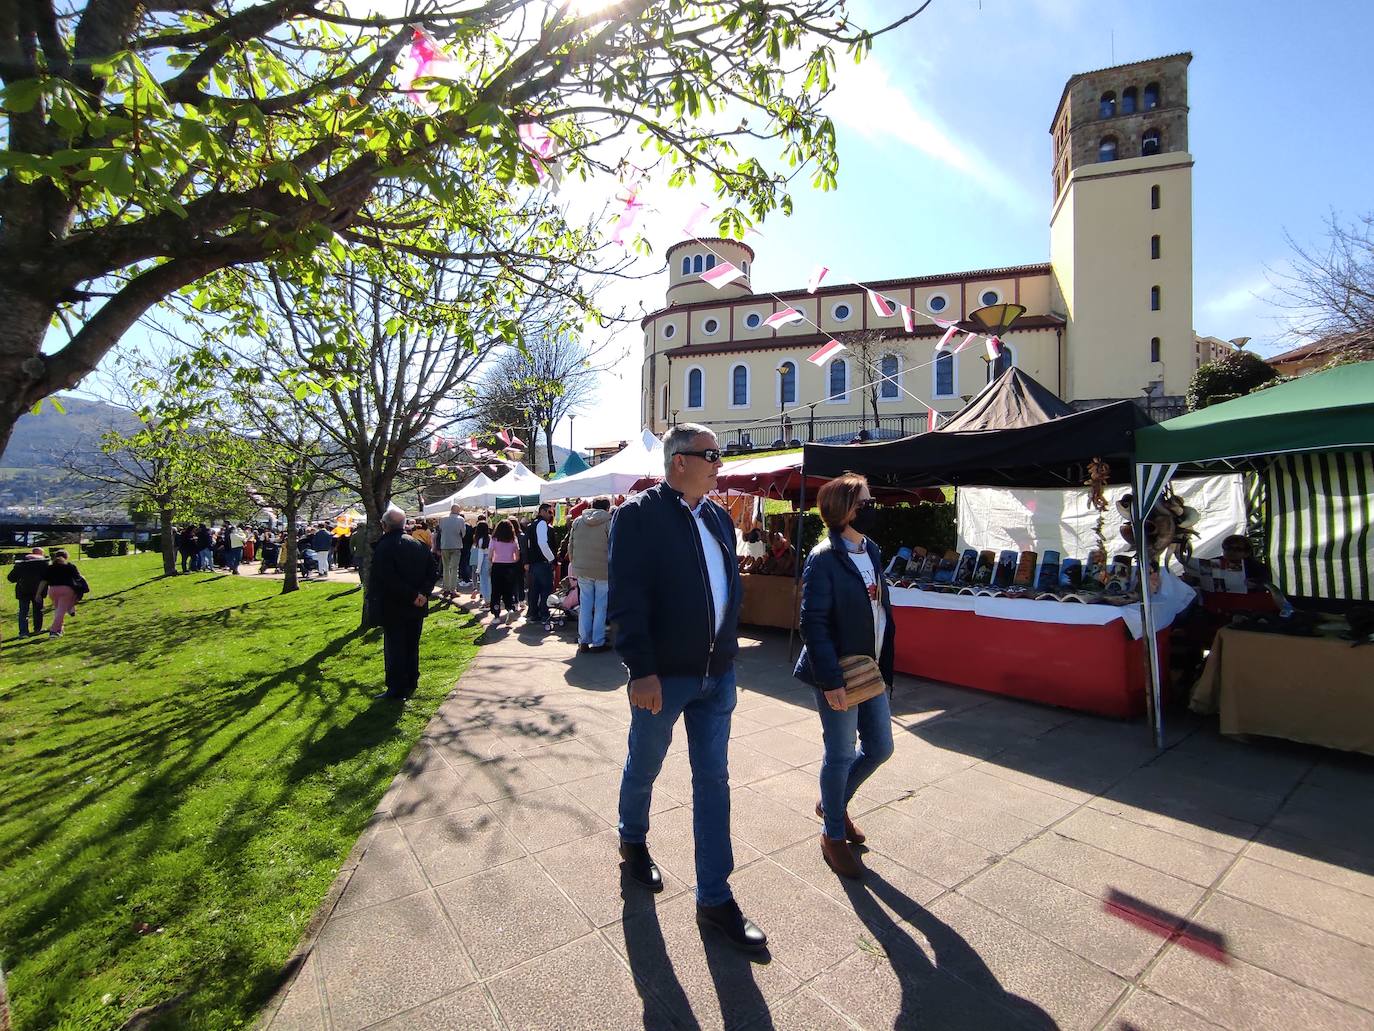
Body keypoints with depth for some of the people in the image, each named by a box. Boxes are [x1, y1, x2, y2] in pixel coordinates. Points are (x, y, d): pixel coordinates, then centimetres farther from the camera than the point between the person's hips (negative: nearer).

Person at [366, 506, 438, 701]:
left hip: (393, 608, -6)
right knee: (412, 646, 16)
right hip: (416, 608, 6)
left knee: (394, 649, 3)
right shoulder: (419, 545, 5)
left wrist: (413, 596, -18)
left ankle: (396, 690, 8)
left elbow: (388, 580, -23)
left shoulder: (383, 547, -15)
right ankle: (411, 684, 25)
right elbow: (431, 573, 3)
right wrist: (422, 593, -7)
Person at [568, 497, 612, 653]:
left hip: (582, 570, 4)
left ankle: (583, 641, 14)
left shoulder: (577, 521, 6)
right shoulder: (609, 522, -8)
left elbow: (570, 546, 10)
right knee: (601, 607, 4)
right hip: (604, 571, -4)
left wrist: (573, 564, 20)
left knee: (585, 605, 11)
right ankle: (598, 642, 7)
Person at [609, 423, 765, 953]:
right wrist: (642, 669, -23)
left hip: (716, 674, 6)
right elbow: (626, 598, -19)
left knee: (713, 780, 12)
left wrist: (727, 652, 12)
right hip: (663, 675, -5)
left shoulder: (718, 517, 7)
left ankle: (715, 898, 27)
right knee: (644, 767, 18)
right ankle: (633, 839, 49)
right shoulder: (639, 515, -14)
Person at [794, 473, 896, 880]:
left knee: (880, 748, 17)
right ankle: (834, 835, 31)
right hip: (839, 674, -8)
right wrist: (831, 681, -21)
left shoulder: (871, 551, 7)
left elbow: (882, 608, 13)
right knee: (841, 755, 7)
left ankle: (833, 803, 42)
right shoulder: (823, 559, -18)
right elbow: (813, 624, -20)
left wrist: (885, 666, 10)